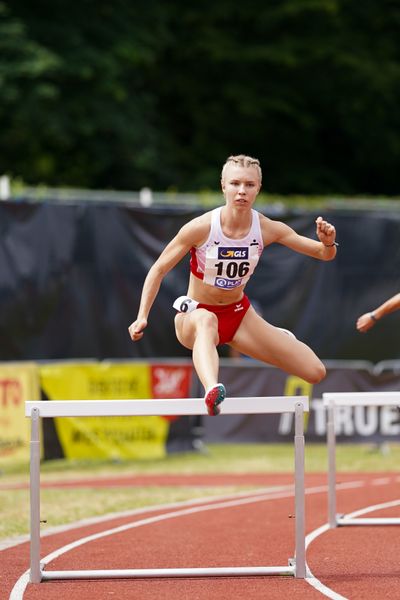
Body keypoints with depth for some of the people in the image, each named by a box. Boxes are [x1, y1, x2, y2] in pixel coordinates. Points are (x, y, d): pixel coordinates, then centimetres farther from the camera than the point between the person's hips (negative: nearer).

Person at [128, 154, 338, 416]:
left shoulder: (267, 228, -13)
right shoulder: (201, 227, -21)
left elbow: (324, 254, -6)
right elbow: (159, 269, -11)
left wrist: (328, 243, -30)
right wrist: (142, 316, -21)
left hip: (238, 315, 4)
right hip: (195, 313, -4)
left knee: (316, 373, -5)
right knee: (206, 321, -45)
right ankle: (212, 392, -72)